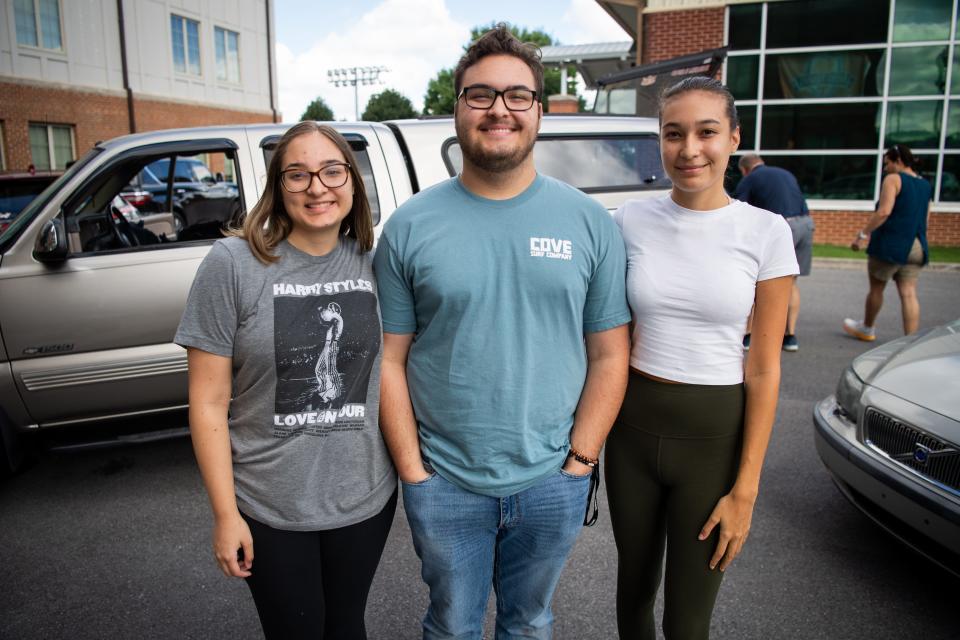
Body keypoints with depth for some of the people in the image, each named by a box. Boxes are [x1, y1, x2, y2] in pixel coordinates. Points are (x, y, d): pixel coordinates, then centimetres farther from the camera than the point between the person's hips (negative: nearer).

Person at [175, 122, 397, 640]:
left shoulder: (374, 263, -3)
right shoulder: (232, 264, -13)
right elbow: (208, 403, -10)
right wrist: (225, 514, -9)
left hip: (366, 497, 3)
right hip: (269, 510, -2)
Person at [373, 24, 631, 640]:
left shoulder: (590, 221, -3)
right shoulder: (411, 226, -5)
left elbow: (609, 356, -2)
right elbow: (389, 360, -4)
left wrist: (579, 461, -6)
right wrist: (412, 469, -6)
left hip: (552, 484, 1)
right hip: (443, 483, 0)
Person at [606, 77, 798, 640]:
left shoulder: (766, 232, -8)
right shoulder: (631, 220, -2)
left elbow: (764, 368, -6)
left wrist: (746, 489, -7)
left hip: (715, 435, -2)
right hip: (633, 425, 2)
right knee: (635, 583, 21)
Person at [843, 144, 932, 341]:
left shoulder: (893, 179, -8)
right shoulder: (925, 185, 15)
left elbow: (884, 212, -19)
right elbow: (925, 220, 19)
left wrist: (862, 234, -16)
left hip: (891, 244, -6)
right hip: (916, 247, 6)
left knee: (876, 288, 11)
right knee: (908, 293, 3)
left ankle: (867, 328, 29)